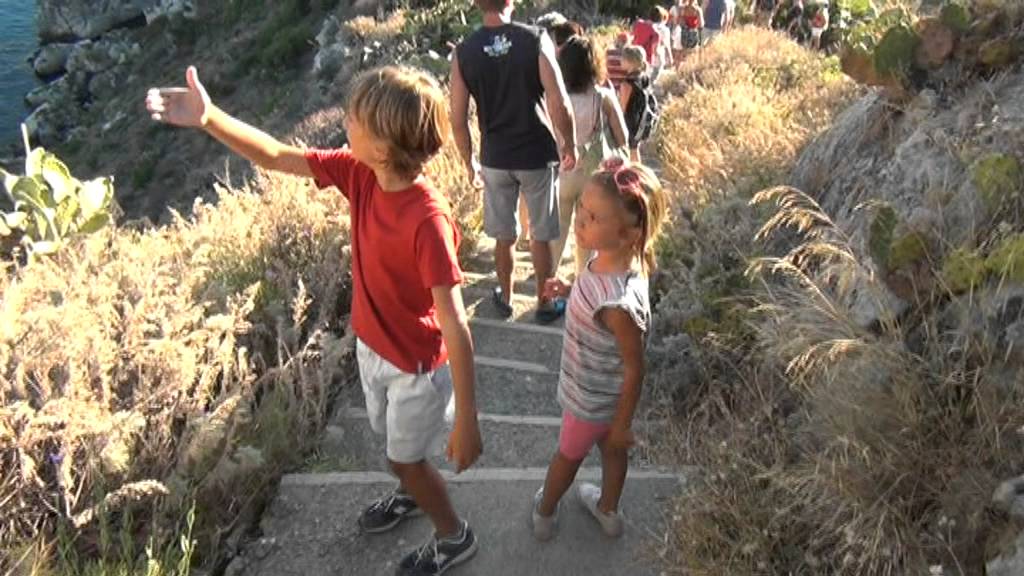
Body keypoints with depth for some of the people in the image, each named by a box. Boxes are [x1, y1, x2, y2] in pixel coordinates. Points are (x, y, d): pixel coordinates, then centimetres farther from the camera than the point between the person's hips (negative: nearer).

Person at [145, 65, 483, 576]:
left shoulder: (427, 219, -36)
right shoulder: (359, 173, -15)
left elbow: (454, 326, -34)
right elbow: (278, 158, -3)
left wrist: (467, 420, -29)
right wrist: (208, 119, -14)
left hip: (418, 364, -7)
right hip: (371, 344, 7)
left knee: (405, 459, 16)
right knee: (397, 444, 31)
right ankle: (413, 493, 63)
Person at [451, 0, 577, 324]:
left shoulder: (464, 52, -4)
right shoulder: (535, 39, -11)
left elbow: (458, 120, -2)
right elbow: (559, 104, -15)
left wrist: (469, 161, 12)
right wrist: (570, 145, 0)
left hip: (495, 159, 2)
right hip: (537, 155, -2)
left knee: (504, 236, 18)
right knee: (540, 235, 12)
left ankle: (505, 298, 34)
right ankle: (544, 304, 25)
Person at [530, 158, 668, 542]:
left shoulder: (618, 303, -42)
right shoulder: (609, 258, -19)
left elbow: (634, 369, -27)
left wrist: (623, 424, -14)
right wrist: (570, 290, -8)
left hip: (593, 400, -6)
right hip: (601, 391, 7)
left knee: (569, 454, 22)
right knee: (610, 449, 30)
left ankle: (544, 512, 53)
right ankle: (608, 511, 58)